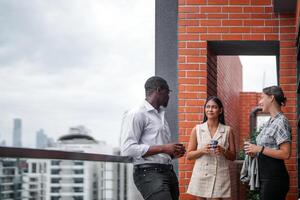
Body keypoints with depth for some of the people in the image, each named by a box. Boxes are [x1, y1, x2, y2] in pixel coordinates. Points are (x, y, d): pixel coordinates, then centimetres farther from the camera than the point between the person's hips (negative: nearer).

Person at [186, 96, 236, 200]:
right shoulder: (197, 129, 7)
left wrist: (224, 151, -10)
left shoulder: (227, 130, 7)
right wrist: (202, 150, -11)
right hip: (201, 176, 1)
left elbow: (233, 156, 10)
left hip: (219, 177, -1)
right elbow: (189, 155, 7)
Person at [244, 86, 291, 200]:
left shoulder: (281, 122, -13)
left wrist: (259, 149, -18)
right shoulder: (270, 122, 14)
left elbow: (285, 154, -20)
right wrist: (255, 151, 7)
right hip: (265, 177, 9)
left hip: (274, 178, -9)